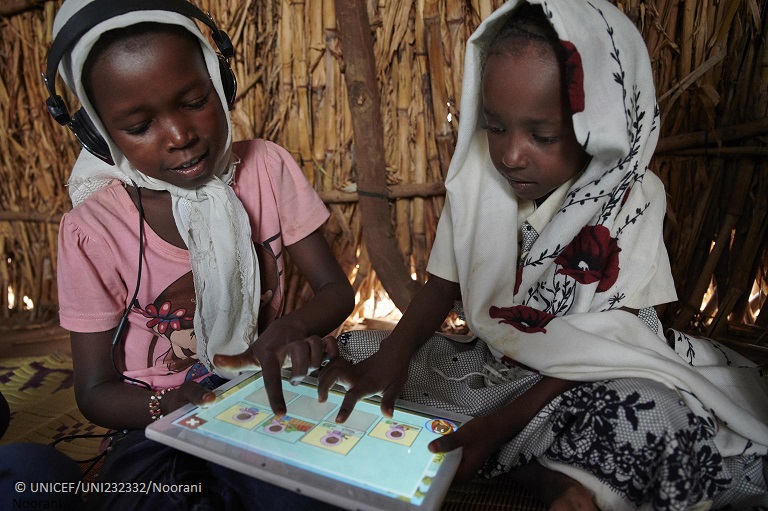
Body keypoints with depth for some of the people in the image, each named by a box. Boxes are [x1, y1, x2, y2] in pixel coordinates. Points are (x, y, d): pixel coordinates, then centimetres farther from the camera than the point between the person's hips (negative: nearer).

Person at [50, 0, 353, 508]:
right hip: (161, 425, 0)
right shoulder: (94, 230, -11)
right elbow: (95, 390, -3)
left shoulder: (267, 167, -7)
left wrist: (291, 328, -26)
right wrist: (168, 405, -25)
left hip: (272, 396, 1)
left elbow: (336, 289, -4)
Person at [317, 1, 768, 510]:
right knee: (361, 351, -12)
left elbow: (600, 349, -17)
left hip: (590, 380, -5)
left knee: (655, 420, -37)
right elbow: (443, 283, -2)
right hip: (494, 364, 6)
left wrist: (501, 422, -27)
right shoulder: (476, 178, -8)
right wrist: (394, 352, -21)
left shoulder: (629, 203, -16)